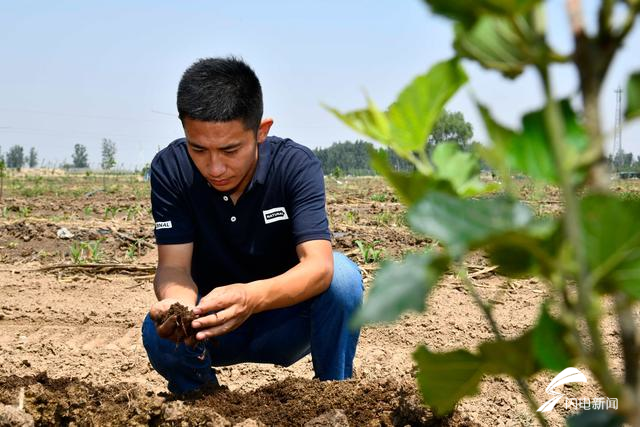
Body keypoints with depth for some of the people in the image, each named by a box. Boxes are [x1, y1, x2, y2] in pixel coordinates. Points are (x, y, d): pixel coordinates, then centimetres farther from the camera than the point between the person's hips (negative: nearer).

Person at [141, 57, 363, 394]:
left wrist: (252, 297, -53)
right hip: (210, 327, 1)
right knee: (159, 333, -32)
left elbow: (319, 265, -33)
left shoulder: (296, 166, -20)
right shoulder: (170, 170, -16)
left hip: (285, 320, -1)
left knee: (342, 275, -30)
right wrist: (177, 303, -45)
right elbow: (174, 266, -19)